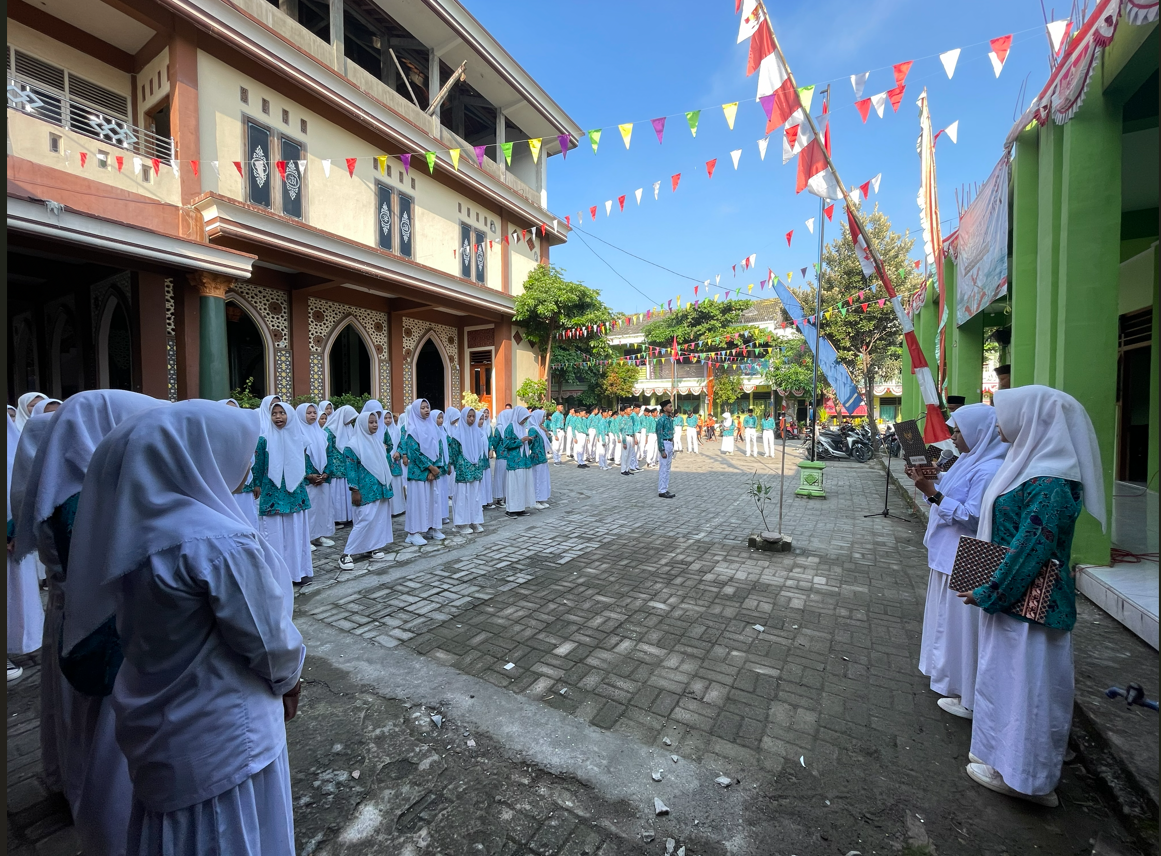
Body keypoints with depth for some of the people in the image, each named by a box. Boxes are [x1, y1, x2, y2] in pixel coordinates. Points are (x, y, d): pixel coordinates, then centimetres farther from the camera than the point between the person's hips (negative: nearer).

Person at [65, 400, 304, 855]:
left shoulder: (132, 528, -7)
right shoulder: (218, 541, -30)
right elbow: (269, 644, -22)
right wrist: (289, 676, 1)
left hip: (156, 730, 7)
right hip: (221, 740, -7)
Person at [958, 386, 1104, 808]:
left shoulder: (1049, 484, -24)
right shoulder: (1033, 466, 6)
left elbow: (1029, 551, -23)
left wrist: (987, 594, -14)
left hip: (1028, 603, -9)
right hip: (1014, 596, 9)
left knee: (1023, 680, 7)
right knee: (1010, 677, 21)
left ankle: (1021, 775, 25)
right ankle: (1007, 756, 38)